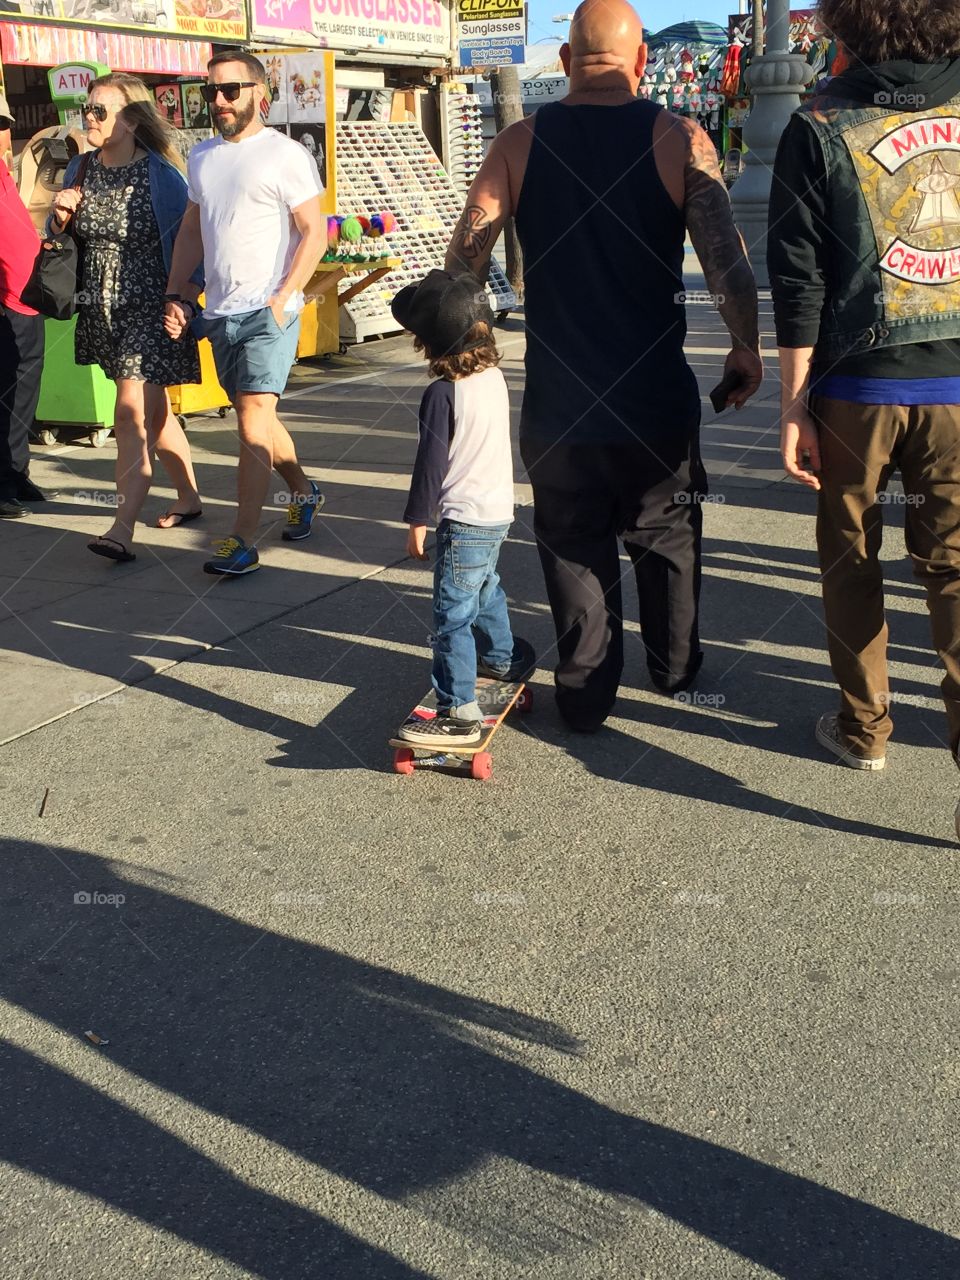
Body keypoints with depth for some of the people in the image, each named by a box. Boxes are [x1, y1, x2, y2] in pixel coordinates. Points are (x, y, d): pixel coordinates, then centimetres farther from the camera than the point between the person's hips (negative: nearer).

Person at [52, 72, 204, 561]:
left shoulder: (160, 176, -11)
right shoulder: (80, 169, 6)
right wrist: (61, 216, -5)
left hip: (149, 309, -7)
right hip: (102, 312, 7)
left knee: (132, 414, -14)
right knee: (153, 409, 17)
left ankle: (122, 529, -17)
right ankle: (189, 498, 33)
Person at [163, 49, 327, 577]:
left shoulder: (285, 155, -6)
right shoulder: (201, 157, 14)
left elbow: (314, 233, -10)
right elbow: (191, 230, 20)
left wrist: (281, 301, -17)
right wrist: (174, 295, 10)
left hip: (267, 312, -7)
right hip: (219, 313, 7)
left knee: (254, 421, -12)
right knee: (257, 418, 16)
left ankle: (243, 541, -9)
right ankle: (303, 491, 37)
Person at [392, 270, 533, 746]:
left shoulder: (442, 394, -19)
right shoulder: (495, 377, 4)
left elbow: (430, 465, -16)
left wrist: (416, 521, -8)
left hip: (465, 521, -9)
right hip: (500, 510, 9)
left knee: (452, 613, -7)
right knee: (486, 587, 30)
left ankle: (459, 712, -8)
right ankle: (502, 657, 50)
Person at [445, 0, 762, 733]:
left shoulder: (519, 144, -2)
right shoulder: (680, 140, -6)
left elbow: (464, 260, -3)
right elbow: (728, 262, -10)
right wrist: (746, 348, 4)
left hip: (557, 403, 1)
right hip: (657, 398, 0)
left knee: (574, 548, 13)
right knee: (668, 537, 19)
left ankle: (586, 695, 19)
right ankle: (676, 669, 35)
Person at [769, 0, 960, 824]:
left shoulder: (823, 127, -6)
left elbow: (799, 284, -8)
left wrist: (794, 406, -3)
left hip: (858, 387, -1)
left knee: (852, 564, 15)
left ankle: (864, 729, 26)